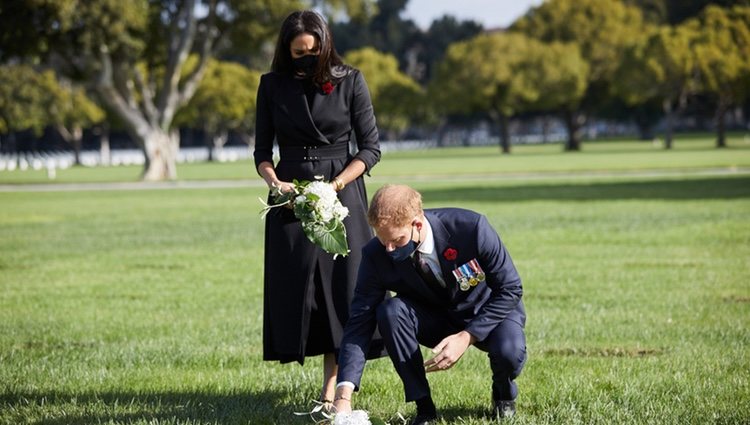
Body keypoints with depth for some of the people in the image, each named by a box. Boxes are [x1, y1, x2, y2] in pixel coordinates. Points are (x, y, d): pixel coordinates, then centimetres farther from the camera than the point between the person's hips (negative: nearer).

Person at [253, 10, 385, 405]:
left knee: (340, 285, -6)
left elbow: (370, 148, -2)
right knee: (294, 288, -1)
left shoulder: (350, 81, -2)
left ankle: (332, 390, -4)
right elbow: (262, 151, 7)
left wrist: (336, 185, -16)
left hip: (342, 193, -2)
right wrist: (275, 183, -14)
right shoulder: (272, 85, 4)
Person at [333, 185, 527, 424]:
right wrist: (343, 396, -35)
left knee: (509, 352, -34)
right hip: (434, 319, 2)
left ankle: (504, 394, 4)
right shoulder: (377, 256, -23)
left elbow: (510, 289, -20)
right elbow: (360, 321, -23)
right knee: (389, 312, -29)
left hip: (486, 314, -2)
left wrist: (466, 337, -30)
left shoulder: (470, 227, -30)